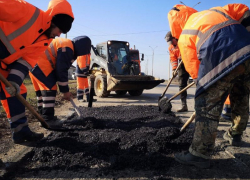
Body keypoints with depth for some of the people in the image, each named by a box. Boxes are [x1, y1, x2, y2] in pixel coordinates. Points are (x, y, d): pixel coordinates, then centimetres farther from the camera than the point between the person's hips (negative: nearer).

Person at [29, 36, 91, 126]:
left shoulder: (66, 44, 17)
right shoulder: (67, 49, -16)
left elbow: (62, 69, 20)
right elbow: (61, 71, -17)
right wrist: (65, 91, -9)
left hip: (34, 63, 11)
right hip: (41, 65, -11)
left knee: (41, 90, 14)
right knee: (50, 89, -10)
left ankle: (43, 117, 23)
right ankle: (48, 119, -8)